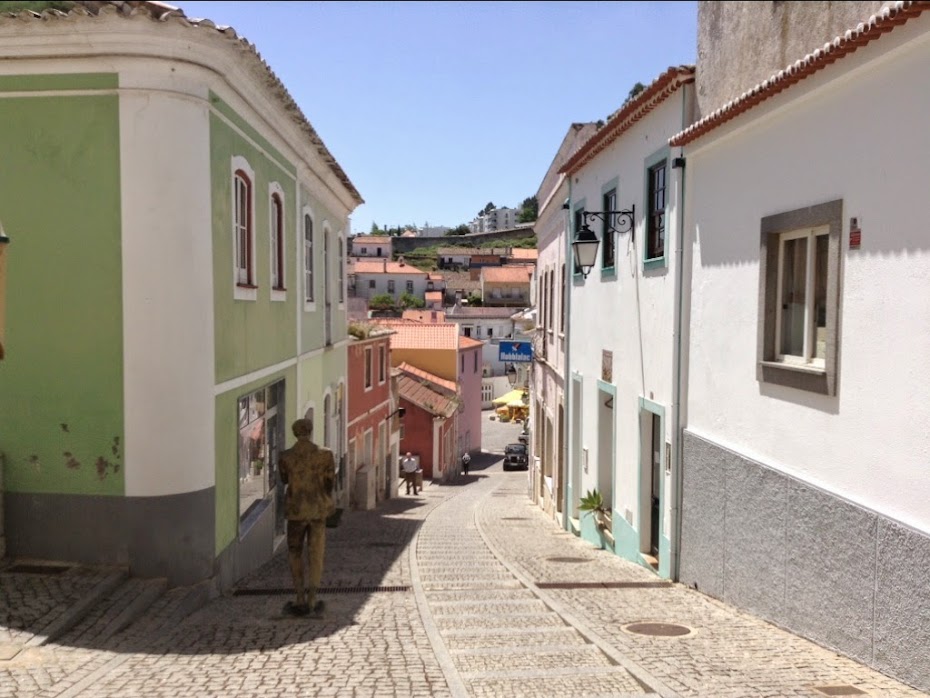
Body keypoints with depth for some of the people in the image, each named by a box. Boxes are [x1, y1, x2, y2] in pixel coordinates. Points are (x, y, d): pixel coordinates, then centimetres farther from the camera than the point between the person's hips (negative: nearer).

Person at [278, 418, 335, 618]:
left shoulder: (286, 456, -9)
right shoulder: (325, 454, -9)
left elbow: (284, 479, 8)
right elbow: (330, 483, -1)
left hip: (296, 510, 0)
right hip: (318, 509, 0)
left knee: (295, 553, 13)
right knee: (316, 554, 10)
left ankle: (300, 599, 9)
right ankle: (312, 599, 10)